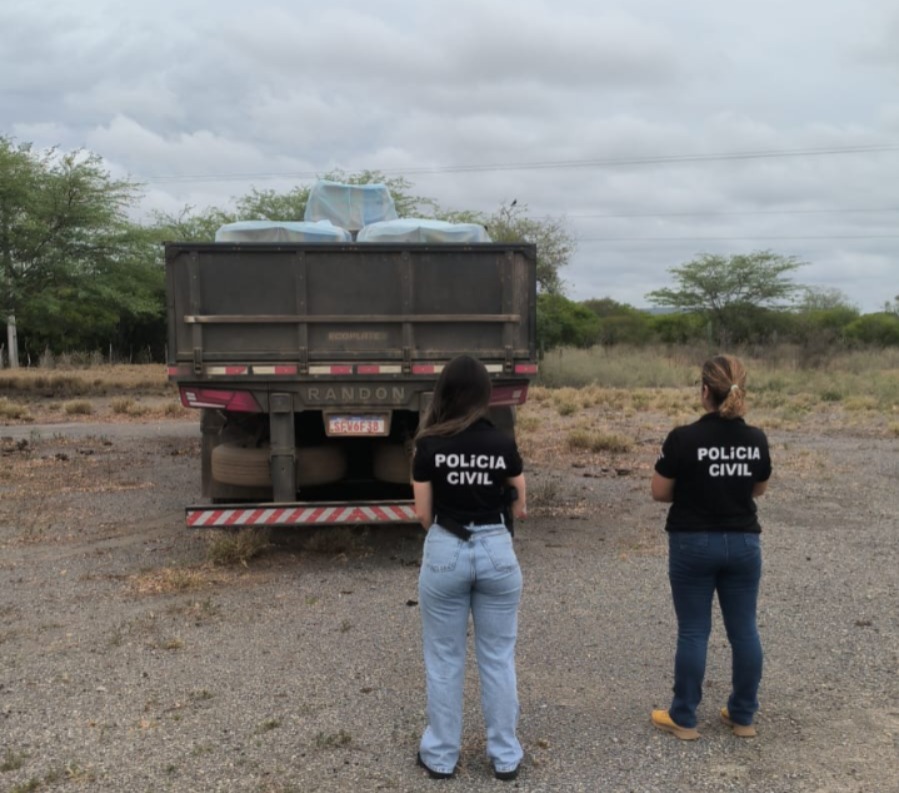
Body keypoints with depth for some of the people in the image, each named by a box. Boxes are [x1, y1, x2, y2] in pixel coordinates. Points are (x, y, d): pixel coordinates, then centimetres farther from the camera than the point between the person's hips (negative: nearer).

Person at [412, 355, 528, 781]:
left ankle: (440, 756, 23)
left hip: (444, 552, -1)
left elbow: (423, 513, -3)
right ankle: (505, 756, 23)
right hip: (496, 551, 1)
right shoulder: (503, 444, -5)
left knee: (444, 660, 12)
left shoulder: (429, 446, -9)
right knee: (498, 659, 13)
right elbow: (519, 508, 2)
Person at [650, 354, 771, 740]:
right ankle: (743, 716, 24)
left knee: (693, 632, 5)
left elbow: (659, 492, -8)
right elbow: (759, 489, 11)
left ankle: (684, 719, 16)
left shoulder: (683, 438, -16)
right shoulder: (756, 440, -3)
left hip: (693, 544, -3)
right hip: (743, 543, 4)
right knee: (744, 629, 13)